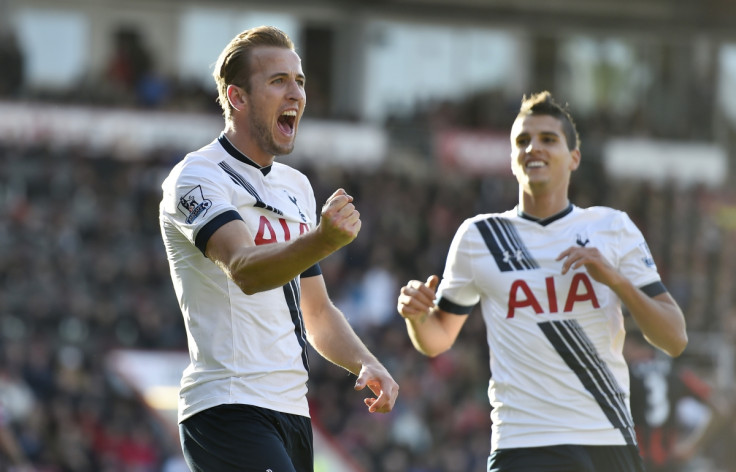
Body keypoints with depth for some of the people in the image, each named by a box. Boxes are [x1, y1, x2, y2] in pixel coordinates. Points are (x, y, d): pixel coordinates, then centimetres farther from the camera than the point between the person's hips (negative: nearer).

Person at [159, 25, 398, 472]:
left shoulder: (297, 186, 19)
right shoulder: (195, 178, -8)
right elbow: (245, 271, -26)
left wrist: (366, 363, 6)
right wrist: (324, 239, -44)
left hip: (292, 412, 9)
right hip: (229, 412, -8)